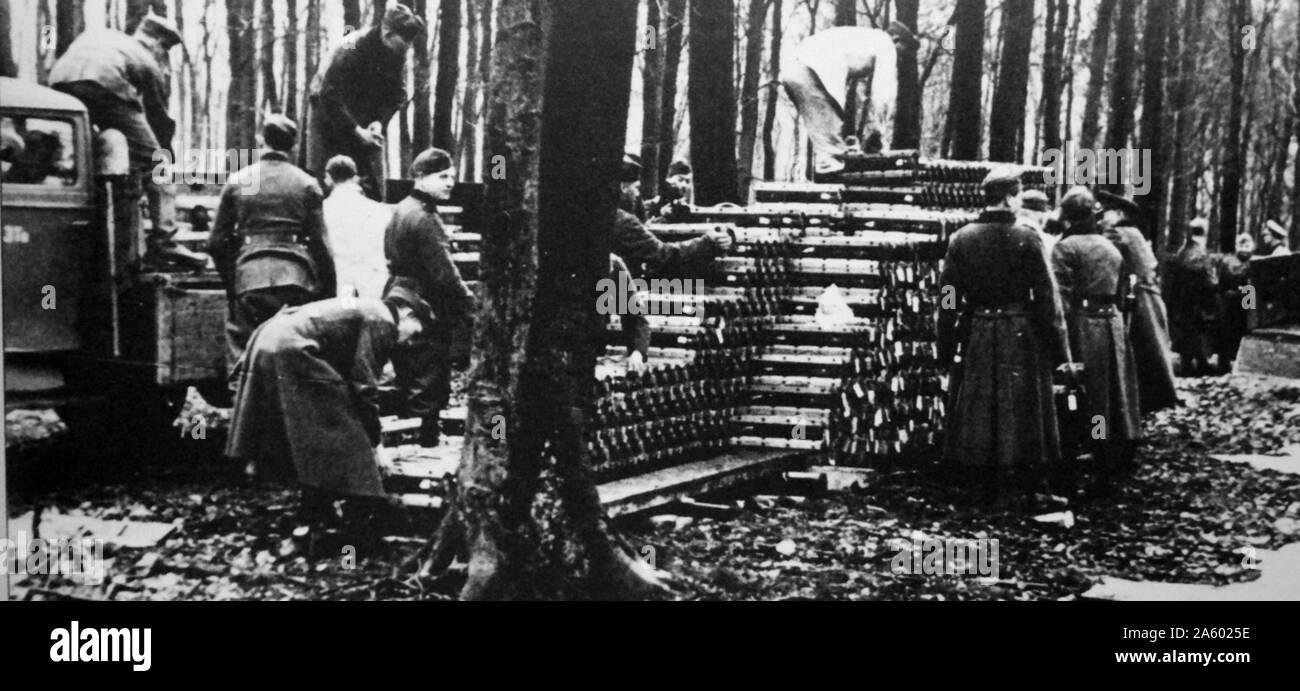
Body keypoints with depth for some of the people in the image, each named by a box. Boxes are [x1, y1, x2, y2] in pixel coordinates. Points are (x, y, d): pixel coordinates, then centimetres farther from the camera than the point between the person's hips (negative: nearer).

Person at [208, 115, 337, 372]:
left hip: (248, 280, 1)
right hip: (296, 279, 0)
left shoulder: (237, 181, 9)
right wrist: (328, 296, 6)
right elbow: (320, 244, 1)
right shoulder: (306, 183, 5)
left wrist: (230, 282, 22)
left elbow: (216, 242, 9)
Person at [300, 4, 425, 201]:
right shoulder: (351, 49, -26)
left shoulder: (398, 54, -9)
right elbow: (329, 96, -25)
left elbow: (397, 94, 1)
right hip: (330, 115, -5)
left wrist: (379, 121, -17)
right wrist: (356, 129, -27)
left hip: (366, 121, 5)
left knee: (372, 184, -1)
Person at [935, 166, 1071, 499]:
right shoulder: (1027, 238, -9)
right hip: (1021, 340, -2)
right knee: (1022, 414, 6)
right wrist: (1059, 349, -1)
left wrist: (946, 346, 9)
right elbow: (1046, 298, -8)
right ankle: (1027, 483, 9)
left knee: (976, 415, 11)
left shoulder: (962, 238, -2)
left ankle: (975, 484, 16)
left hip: (975, 337, 3)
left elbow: (948, 298, 0)